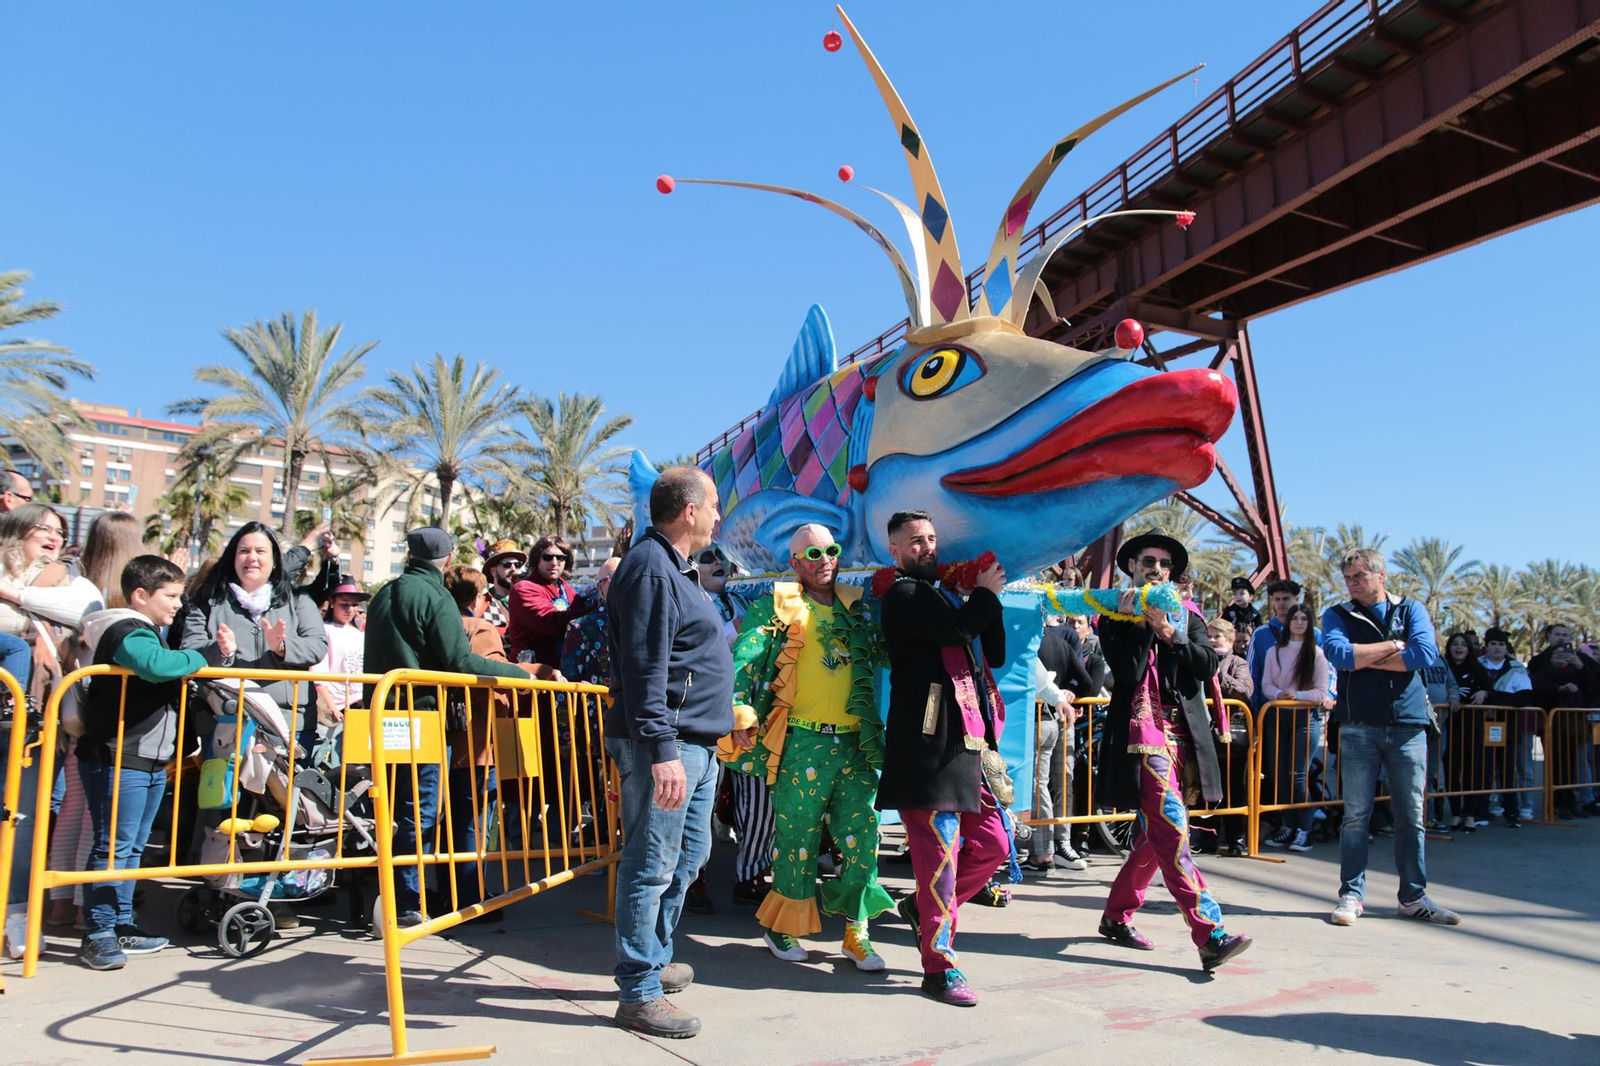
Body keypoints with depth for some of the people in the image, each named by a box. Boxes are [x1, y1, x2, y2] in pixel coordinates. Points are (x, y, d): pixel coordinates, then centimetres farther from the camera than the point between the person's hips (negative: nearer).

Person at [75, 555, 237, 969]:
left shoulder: (149, 634, 19)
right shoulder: (127, 633, -16)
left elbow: (177, 671, 17)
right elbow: (158, 665, -36)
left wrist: (217, 652, 0)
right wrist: (206, 656, -22)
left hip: (152, 760, 10)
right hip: (116, 760, -10)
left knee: (134, 845, 15)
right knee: (114, 845, -5)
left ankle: (121, 925, 24)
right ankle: (97, 934, 3)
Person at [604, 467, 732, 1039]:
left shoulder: (676, 568, 17)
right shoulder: (650, 569, -15)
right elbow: (644, 668, -22)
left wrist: (726, 715, 26)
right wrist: (661, 750, -26)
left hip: (697, 743, 11)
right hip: (667, 742, -11)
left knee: (689, 854, 19)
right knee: (652, 865, -3)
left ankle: (654, 959, 33)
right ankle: (639, 993, 7)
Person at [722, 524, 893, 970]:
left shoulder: (857, 610, 16)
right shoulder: (776, 606, 2)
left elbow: (878, 667, 19)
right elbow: (745, 658, -9)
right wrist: (740, 713, -21)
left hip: (855, 741, 4)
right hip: (801, 742, -4)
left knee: (863, 837, 2)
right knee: (798, 837, 5)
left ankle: (856, 932, 19)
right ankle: (781, 927, 25)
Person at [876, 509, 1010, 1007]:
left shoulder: (946, 595, 22)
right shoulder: (903, 595, -3)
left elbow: (995, 655, 19)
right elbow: (957, 630, -19)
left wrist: (989, 600, 7)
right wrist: (986, 594, 0)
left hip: (968, 740, 9)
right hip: (930, 742, -9)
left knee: (991, 843, 11)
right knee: (939, 850, -6)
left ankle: (924, 907, 28)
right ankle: (940, 966, 5)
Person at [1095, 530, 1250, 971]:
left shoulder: (1186, 617, 15)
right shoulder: (1115, 617, 2)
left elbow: (1207, 665, -1)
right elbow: (1128, 670, -12)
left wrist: (1166, 631, -12)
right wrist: (1138, 620, -13)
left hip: (1183, 737, 6)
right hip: (1142, 739, -6)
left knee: (1154, 836, 12)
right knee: (1172, 833, -14)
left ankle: (1116, 916, 27)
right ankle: (1210, 936, -15)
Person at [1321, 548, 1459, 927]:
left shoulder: (1412, 609, 9)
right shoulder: (1337, 615, 7)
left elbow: (1424, 654, -10)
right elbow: (1339, 655, -13)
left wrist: (1365, 660, -7)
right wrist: (1394, 646, -7)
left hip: (1408, 725, 1)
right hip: (1359, 728, -1)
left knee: (1411, 816, 7)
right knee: (1356, 815, 0)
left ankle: (1413, 897, 18)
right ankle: (1352, 895, 8)